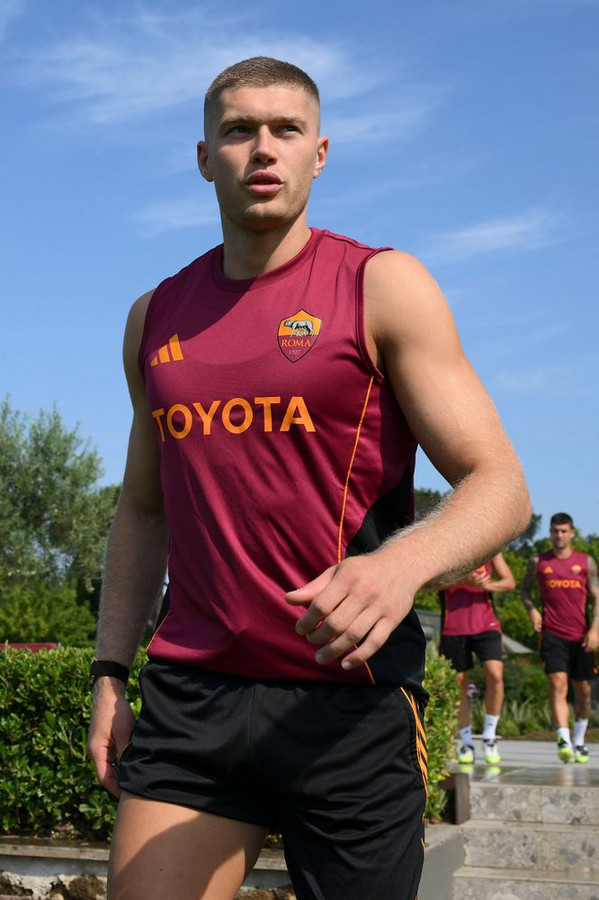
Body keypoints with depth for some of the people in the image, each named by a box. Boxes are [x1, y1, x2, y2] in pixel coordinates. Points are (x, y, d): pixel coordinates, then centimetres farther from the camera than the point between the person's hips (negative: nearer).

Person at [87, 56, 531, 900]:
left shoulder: (383, 286, -1)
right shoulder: (156, 317, 13)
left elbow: (500, 488, -8)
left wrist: (401, 563, -29)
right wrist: (110, 674, 13)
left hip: (350, 700, -3)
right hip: (191, 699, 3)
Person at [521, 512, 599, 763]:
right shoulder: (538, 562, 6)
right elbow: (525, 588, 17)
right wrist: (531, 609, -3)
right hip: (553, 634, -2)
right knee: (558, 685, -17)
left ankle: (579, 742, 26)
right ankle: (564, 741, -27)